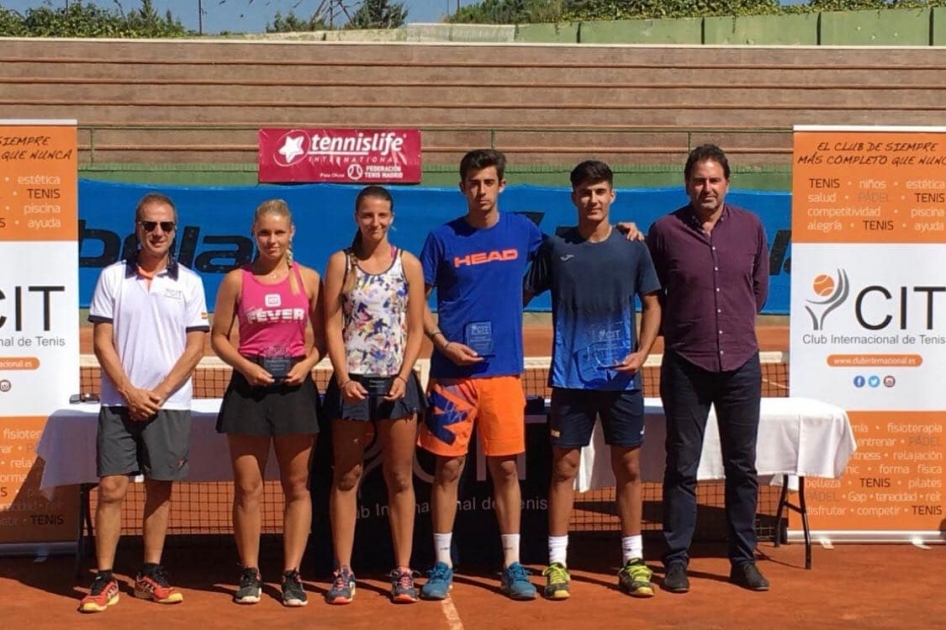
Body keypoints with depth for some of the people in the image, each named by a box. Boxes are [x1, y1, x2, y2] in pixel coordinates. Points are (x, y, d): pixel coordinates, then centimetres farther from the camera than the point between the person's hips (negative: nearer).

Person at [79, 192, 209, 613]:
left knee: (160, 490, 7)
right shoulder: (112, 277, 3)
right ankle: (104, 579, 2)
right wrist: (129, 392, -9)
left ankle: (151, 575, 16)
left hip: (170, 405, 1)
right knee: (111, 489, -4)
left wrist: (159, 393, -9)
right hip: (119, 402, -1)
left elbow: (195, 345, -1)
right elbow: (102, 342, 0)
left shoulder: (188, 282, 3)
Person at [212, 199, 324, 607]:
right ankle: (250, 573, 13)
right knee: (248, 487, 2)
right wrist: (246, 366, -12)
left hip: (294, 386, 1)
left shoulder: (308, 279, 4)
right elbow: (218, 337, 4)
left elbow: (323, 336, 8)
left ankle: (292, 574, 13)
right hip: (249, 386, -1)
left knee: (297, 486, 5)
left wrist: (308, 363, -10)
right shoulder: (237, 280, 1)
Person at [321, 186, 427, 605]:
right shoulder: (341, 262, 2)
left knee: (400, 479, 5)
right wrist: (344, 378, -12)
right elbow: (332, 325, -2)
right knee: (346, 478, 4)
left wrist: (403, 377, -9)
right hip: (352, 381, -1)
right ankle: (343, 572, 10)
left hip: (396, 381, 1)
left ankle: (403, 571, 11)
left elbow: (416, 328, 3)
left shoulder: (408, 264, 4)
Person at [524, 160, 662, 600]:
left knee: (628, 468, 6)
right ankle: (557, 564, 8)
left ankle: (633, 562, 16)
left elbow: (652, 305, 8)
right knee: (564, 467, 2)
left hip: (621, 377, 1)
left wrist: (642, 353, -5)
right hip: (570, 376, -1)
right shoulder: (555, 247, 2)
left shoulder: (632, 249, 3)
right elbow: (521, 295, 8)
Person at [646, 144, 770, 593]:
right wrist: (681, 329, 9)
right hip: (686, 365, -2)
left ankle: (743, 560, 18)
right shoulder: (665, 230, -4)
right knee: (682, 467, 4)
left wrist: (737, 324, 13)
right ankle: (676, 560, 12)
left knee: (742, 466, 9)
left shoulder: (750, 227, 3)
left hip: (741, 363, 2)